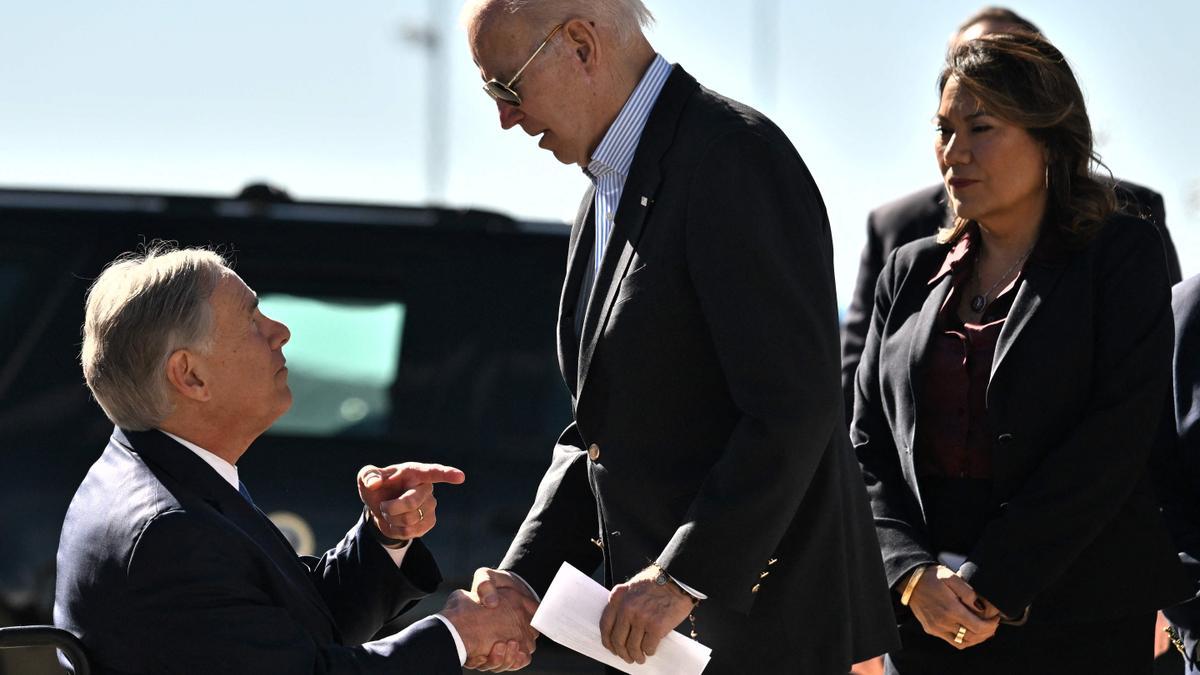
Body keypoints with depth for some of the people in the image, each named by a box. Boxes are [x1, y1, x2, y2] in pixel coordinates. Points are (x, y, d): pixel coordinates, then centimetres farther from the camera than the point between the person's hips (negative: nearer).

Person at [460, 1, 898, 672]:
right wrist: (524, 574, 4)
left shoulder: (734, 157, -14)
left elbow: (793, 409, -21)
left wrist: (682, 577, -21)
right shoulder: (607, 194, 17)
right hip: (663, 620, 9)